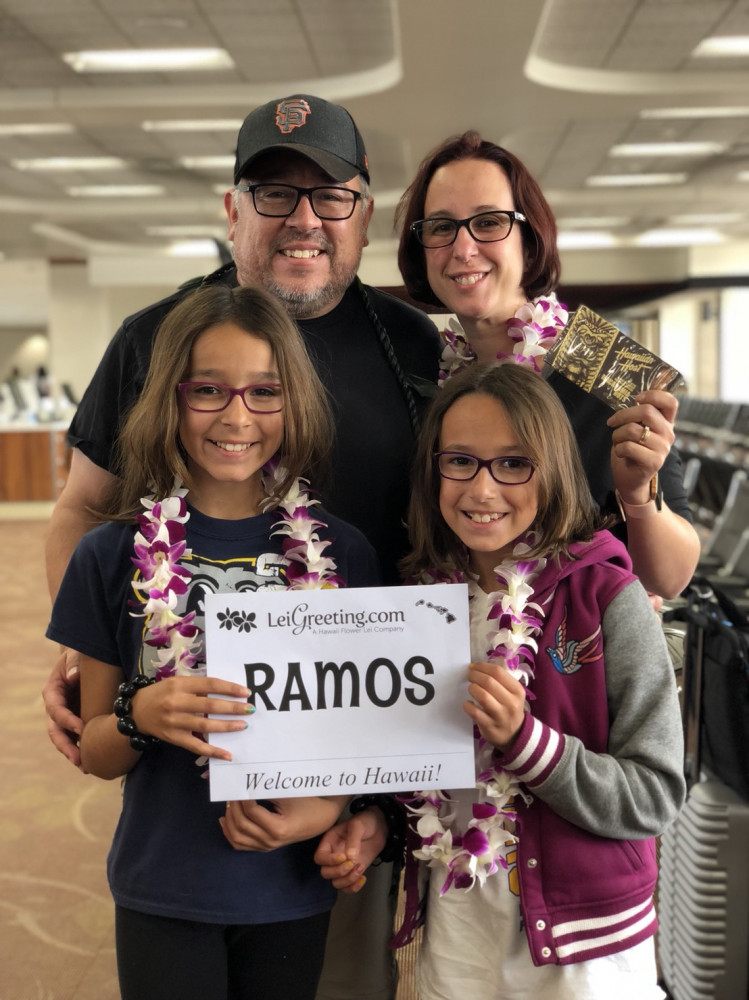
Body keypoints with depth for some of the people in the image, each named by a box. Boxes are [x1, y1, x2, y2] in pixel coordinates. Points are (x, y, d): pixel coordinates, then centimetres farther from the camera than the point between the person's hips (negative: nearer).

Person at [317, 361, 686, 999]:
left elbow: (655, 796, -15)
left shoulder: (606, 595, -14)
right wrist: (376, 820, -5)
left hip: (582, 943, -3)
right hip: (455, 926, 4)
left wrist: (522, 738, -25)